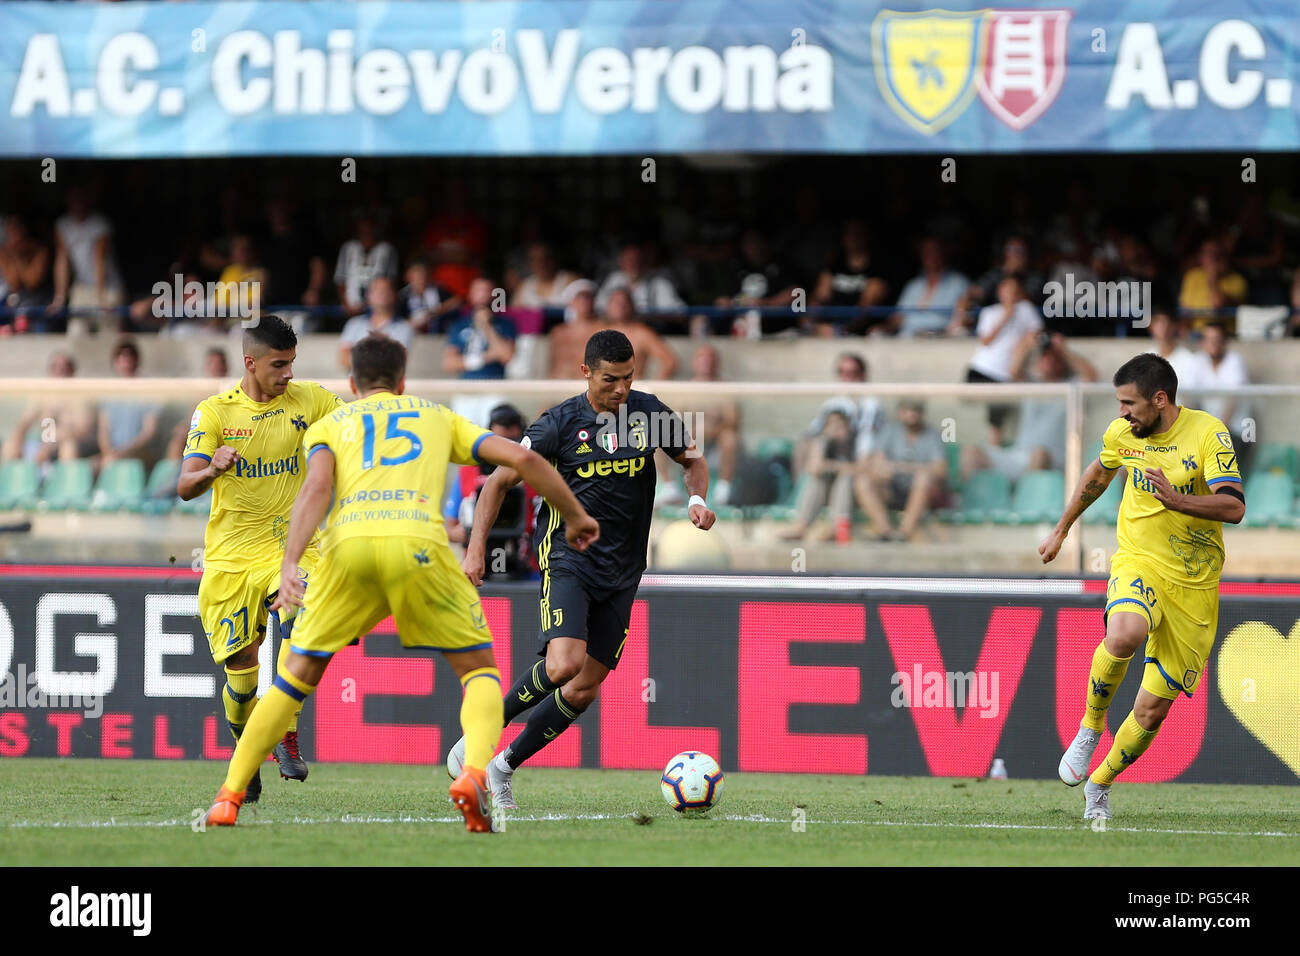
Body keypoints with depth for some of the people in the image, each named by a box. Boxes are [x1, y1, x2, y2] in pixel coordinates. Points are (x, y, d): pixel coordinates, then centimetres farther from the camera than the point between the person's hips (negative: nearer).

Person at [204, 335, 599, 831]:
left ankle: (229, 796, 14)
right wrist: (574, 516, 34)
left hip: (348, 547, 1)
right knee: (479, 668, 13)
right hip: (417, 545, -1)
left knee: (297, 676, 17)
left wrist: (289, 564, -7)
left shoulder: (329, 425, 27)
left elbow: (317, 487, 5)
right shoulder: (437, 416, 30)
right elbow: (522, 459, 20)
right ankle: (474, 775, -15)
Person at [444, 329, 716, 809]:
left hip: (621, 571, 4)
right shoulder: (561, 422, -10)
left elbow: (692, 458, 18)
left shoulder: (649, 413, 0)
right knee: (564, 663, -26)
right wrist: (475, 549, -11)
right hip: (567, 558, -4)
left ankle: (504, 767, 16)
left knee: (585, 688, 2)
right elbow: (500, 480, -3)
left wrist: (697, 500, -4)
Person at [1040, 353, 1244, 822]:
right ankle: (1090, 728, -12)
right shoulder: (1121, 433, 0)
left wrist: (1176, 500, -35)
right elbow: (1099, 473, 23)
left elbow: (1234, 507, -21)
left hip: (1195, 585, -1)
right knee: (1124, 635, -36)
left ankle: (1100, 785, 25)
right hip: (1139, 562, 1)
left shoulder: (1208, 432, -12)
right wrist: (1061, 529, 32)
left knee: (1154, 707, 2)